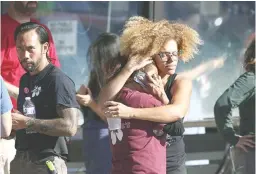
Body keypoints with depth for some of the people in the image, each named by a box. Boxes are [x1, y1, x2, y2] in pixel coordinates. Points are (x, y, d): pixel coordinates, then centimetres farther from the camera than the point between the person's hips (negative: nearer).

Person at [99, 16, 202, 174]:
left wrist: (131, 112, -33)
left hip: (172, 161, -1)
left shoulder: (181, 83, -4)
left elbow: (177, 112, -26)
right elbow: (105, 101, -15)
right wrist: (130, 68, -21)